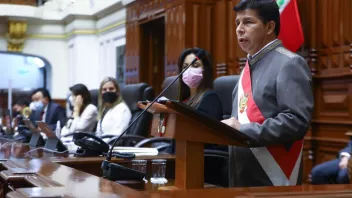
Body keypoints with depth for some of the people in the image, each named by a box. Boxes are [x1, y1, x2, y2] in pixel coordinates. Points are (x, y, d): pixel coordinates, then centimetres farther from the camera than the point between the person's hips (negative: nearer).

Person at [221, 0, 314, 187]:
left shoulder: (289, 64, -10)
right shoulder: (249, 66, 15)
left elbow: (297, 121, -20)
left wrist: (244, 132, -19)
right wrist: (229, 127, 3)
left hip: (273, 179, -7)